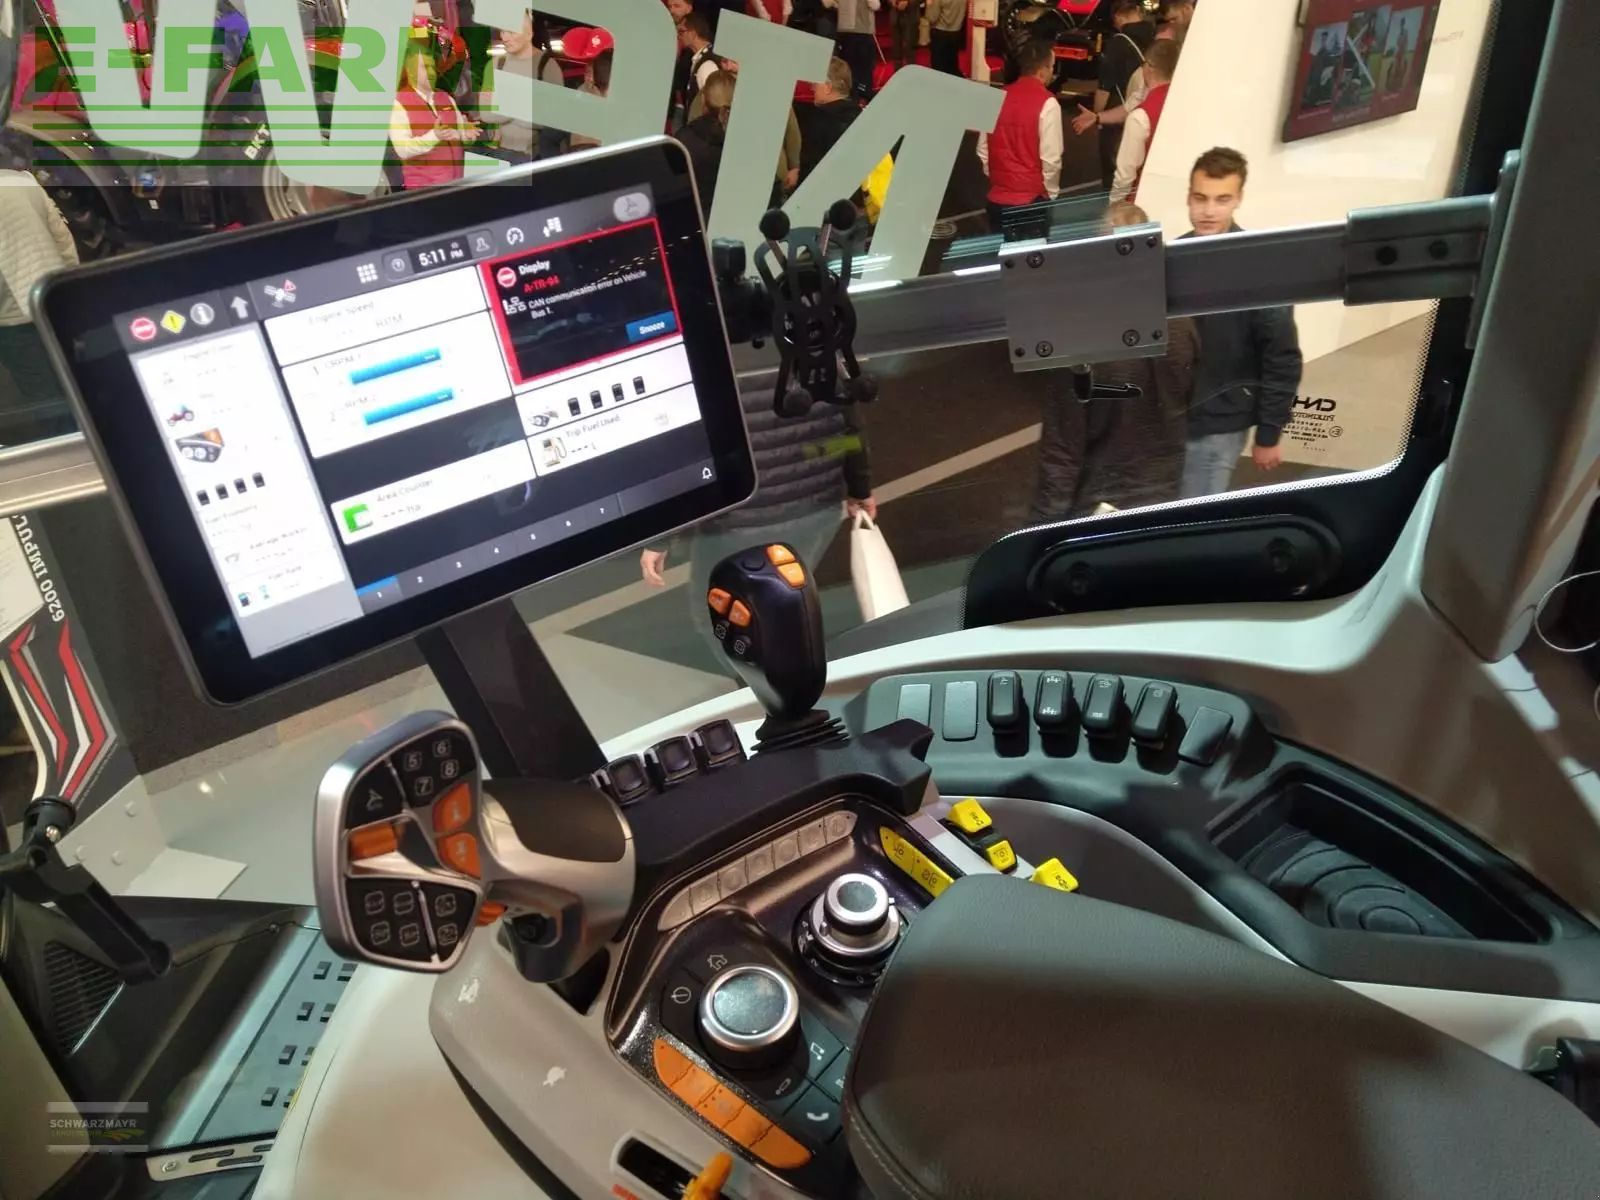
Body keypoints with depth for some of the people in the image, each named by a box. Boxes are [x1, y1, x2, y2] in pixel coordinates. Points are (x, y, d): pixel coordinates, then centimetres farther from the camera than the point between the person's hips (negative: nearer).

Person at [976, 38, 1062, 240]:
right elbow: (1050, 158, -14)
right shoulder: (1047, 103, -12)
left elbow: (983, 150, 8)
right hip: (1031, 200, -5)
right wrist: (1051, 192, 1)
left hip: (997, 198, 5)